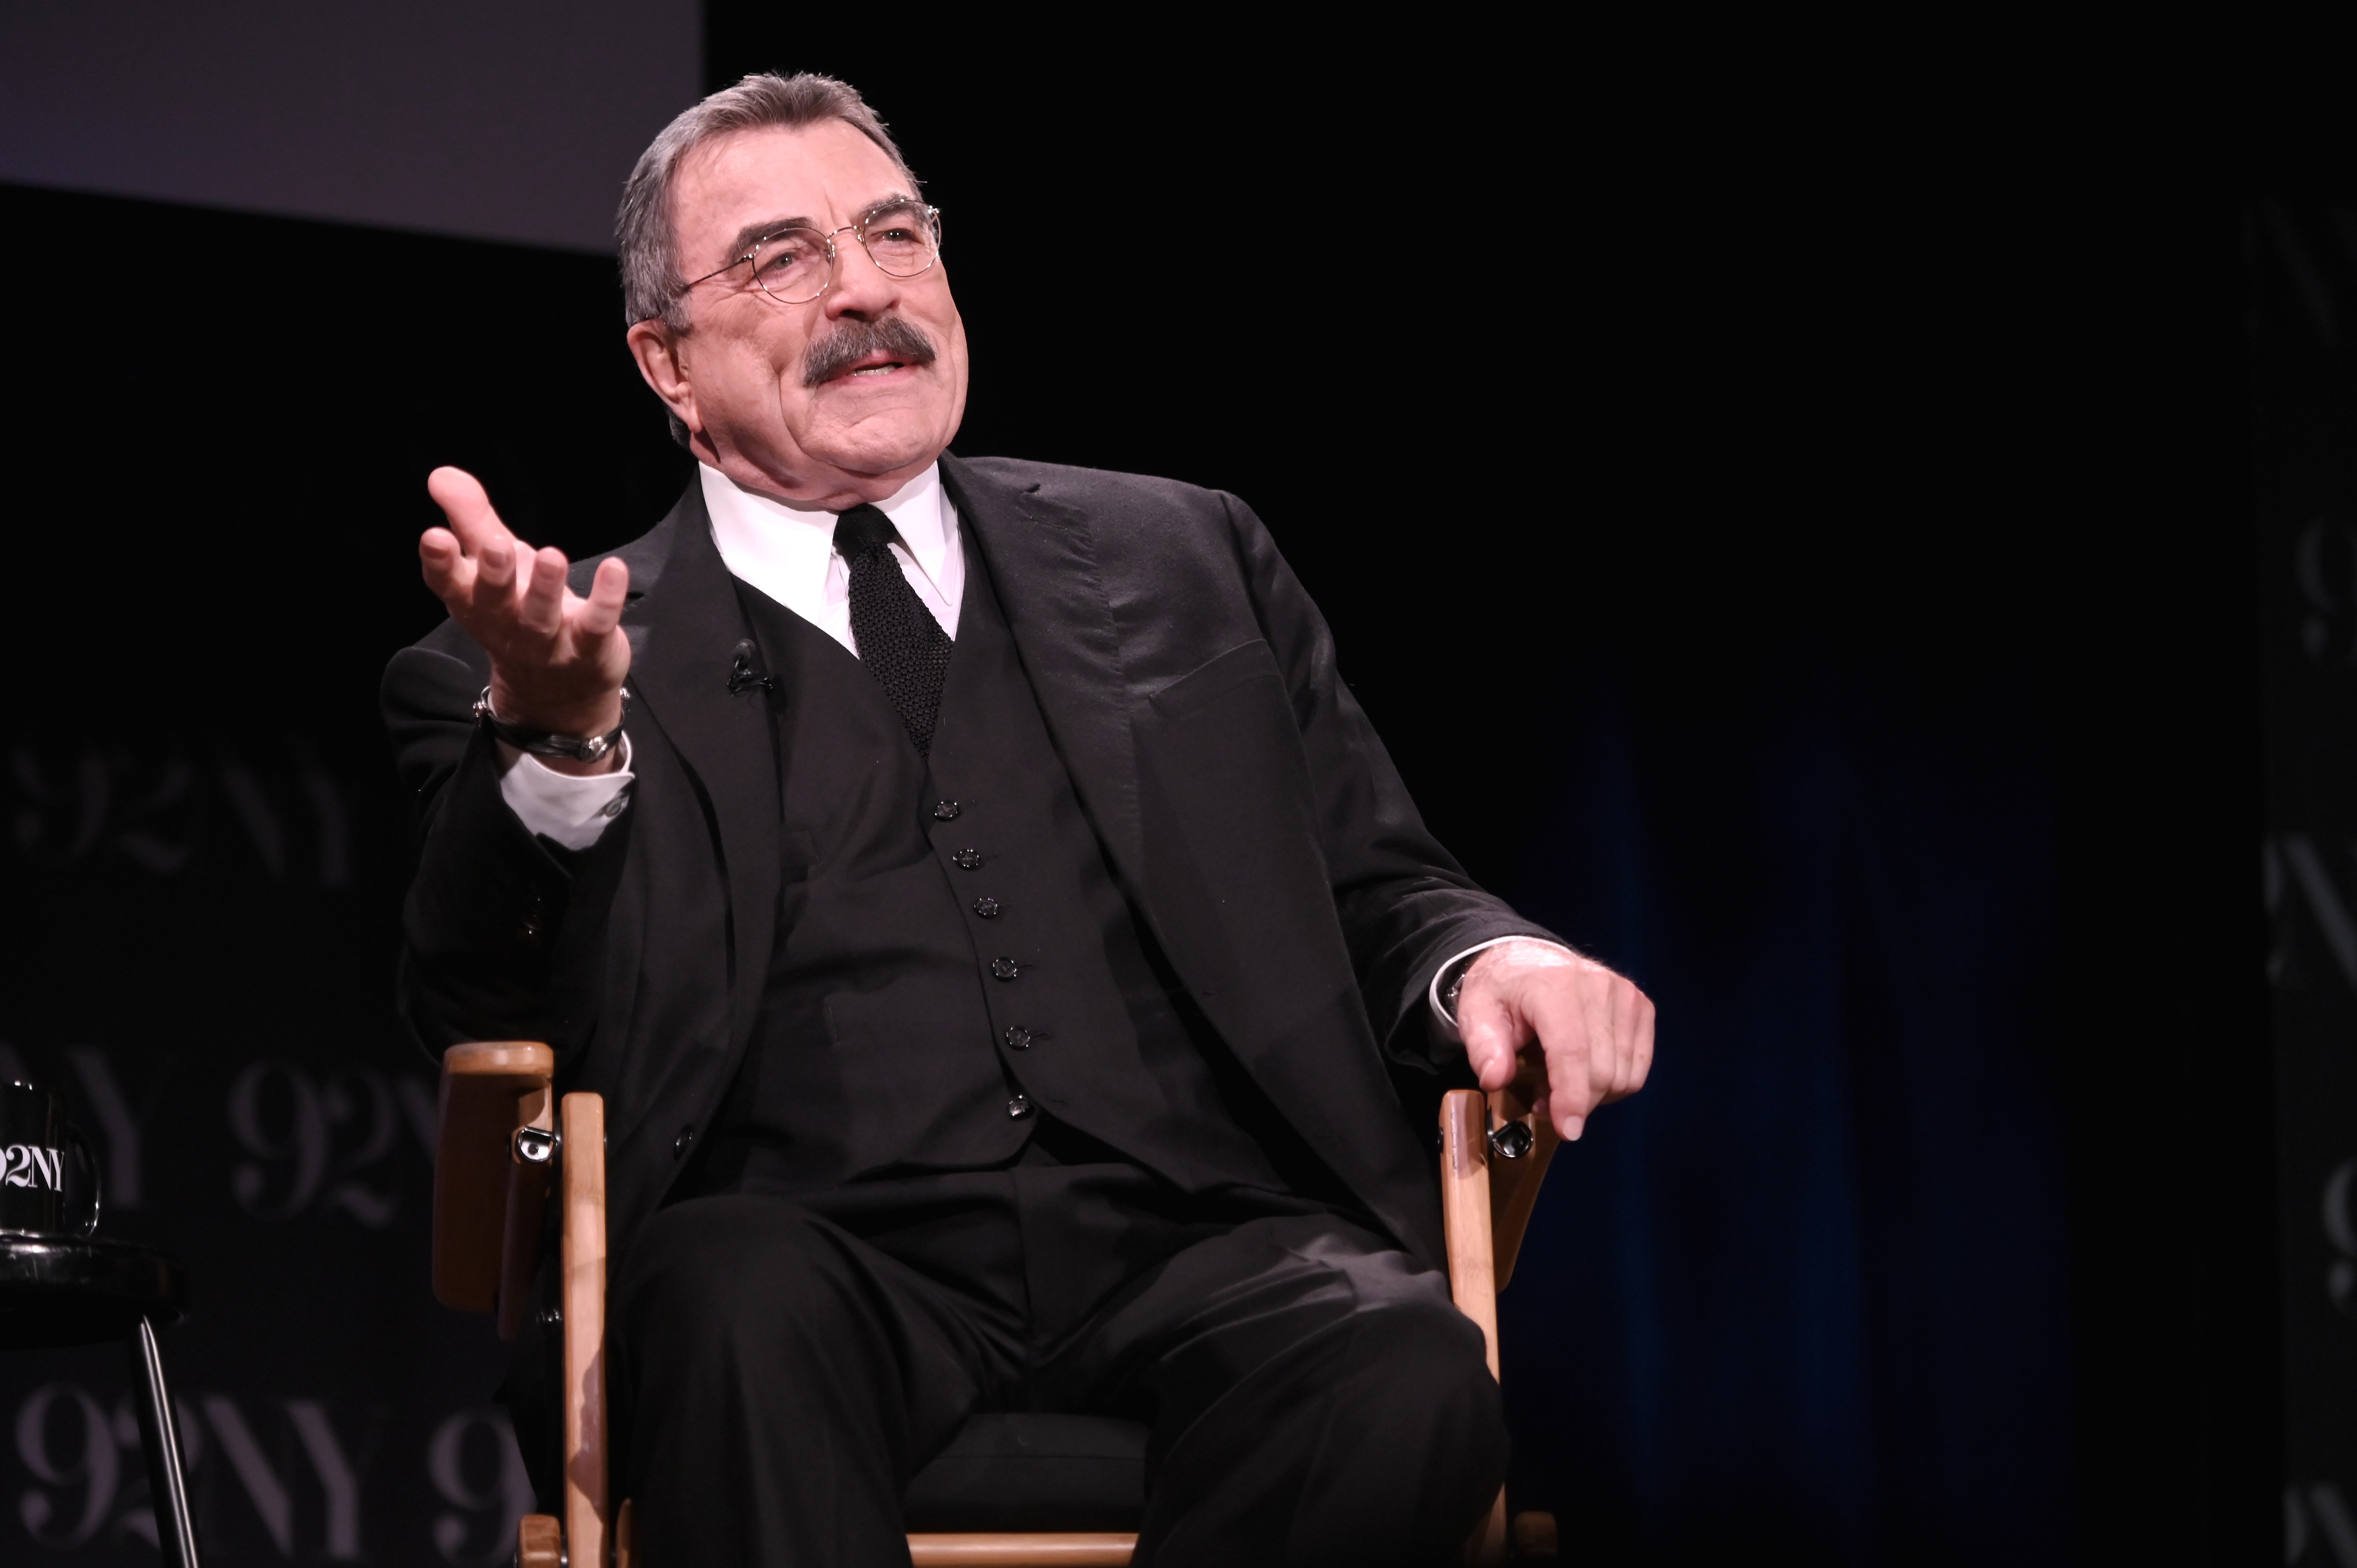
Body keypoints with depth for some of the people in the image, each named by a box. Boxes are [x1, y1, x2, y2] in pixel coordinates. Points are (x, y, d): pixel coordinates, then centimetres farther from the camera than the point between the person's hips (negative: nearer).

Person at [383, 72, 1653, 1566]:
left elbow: (1374, 895, 23)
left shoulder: (1180, 560, 22)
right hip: (827, 1257, -2)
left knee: (1411, 1377, -31)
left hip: (1197, 1244, 2)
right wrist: (560, 743, -22)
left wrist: (1483, 960, -2)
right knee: (736, 1302, -37)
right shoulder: (577, 656, 13)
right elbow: (499, 1026, -2)